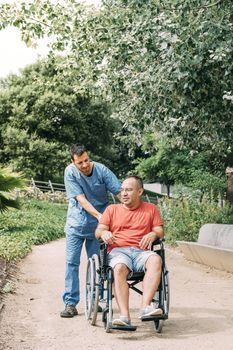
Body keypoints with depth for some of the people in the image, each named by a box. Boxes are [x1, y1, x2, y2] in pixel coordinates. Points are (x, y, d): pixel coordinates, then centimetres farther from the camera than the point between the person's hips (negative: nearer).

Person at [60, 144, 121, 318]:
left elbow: (120, 192, -14)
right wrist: (98, 215, -27)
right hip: (76, 223, 0)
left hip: (97, 225, 0)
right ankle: (70, 303, 2)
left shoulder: (101, 170, -12)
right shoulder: (70, 172, -12)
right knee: (72, 262, -3)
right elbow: (81, 199, -17)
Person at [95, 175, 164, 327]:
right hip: (118, 251, 0)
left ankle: (145, 307, -42)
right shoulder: (112, 209, 23)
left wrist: (153, 234, -11)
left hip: (141, 251, 1)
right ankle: (125, 317, -44)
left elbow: (160, 231, 13)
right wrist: (104, 232, -11)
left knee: (156, 260, -35)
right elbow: (98, 231, 14)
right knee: (119, 268, -37)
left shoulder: (151, 209, 23)